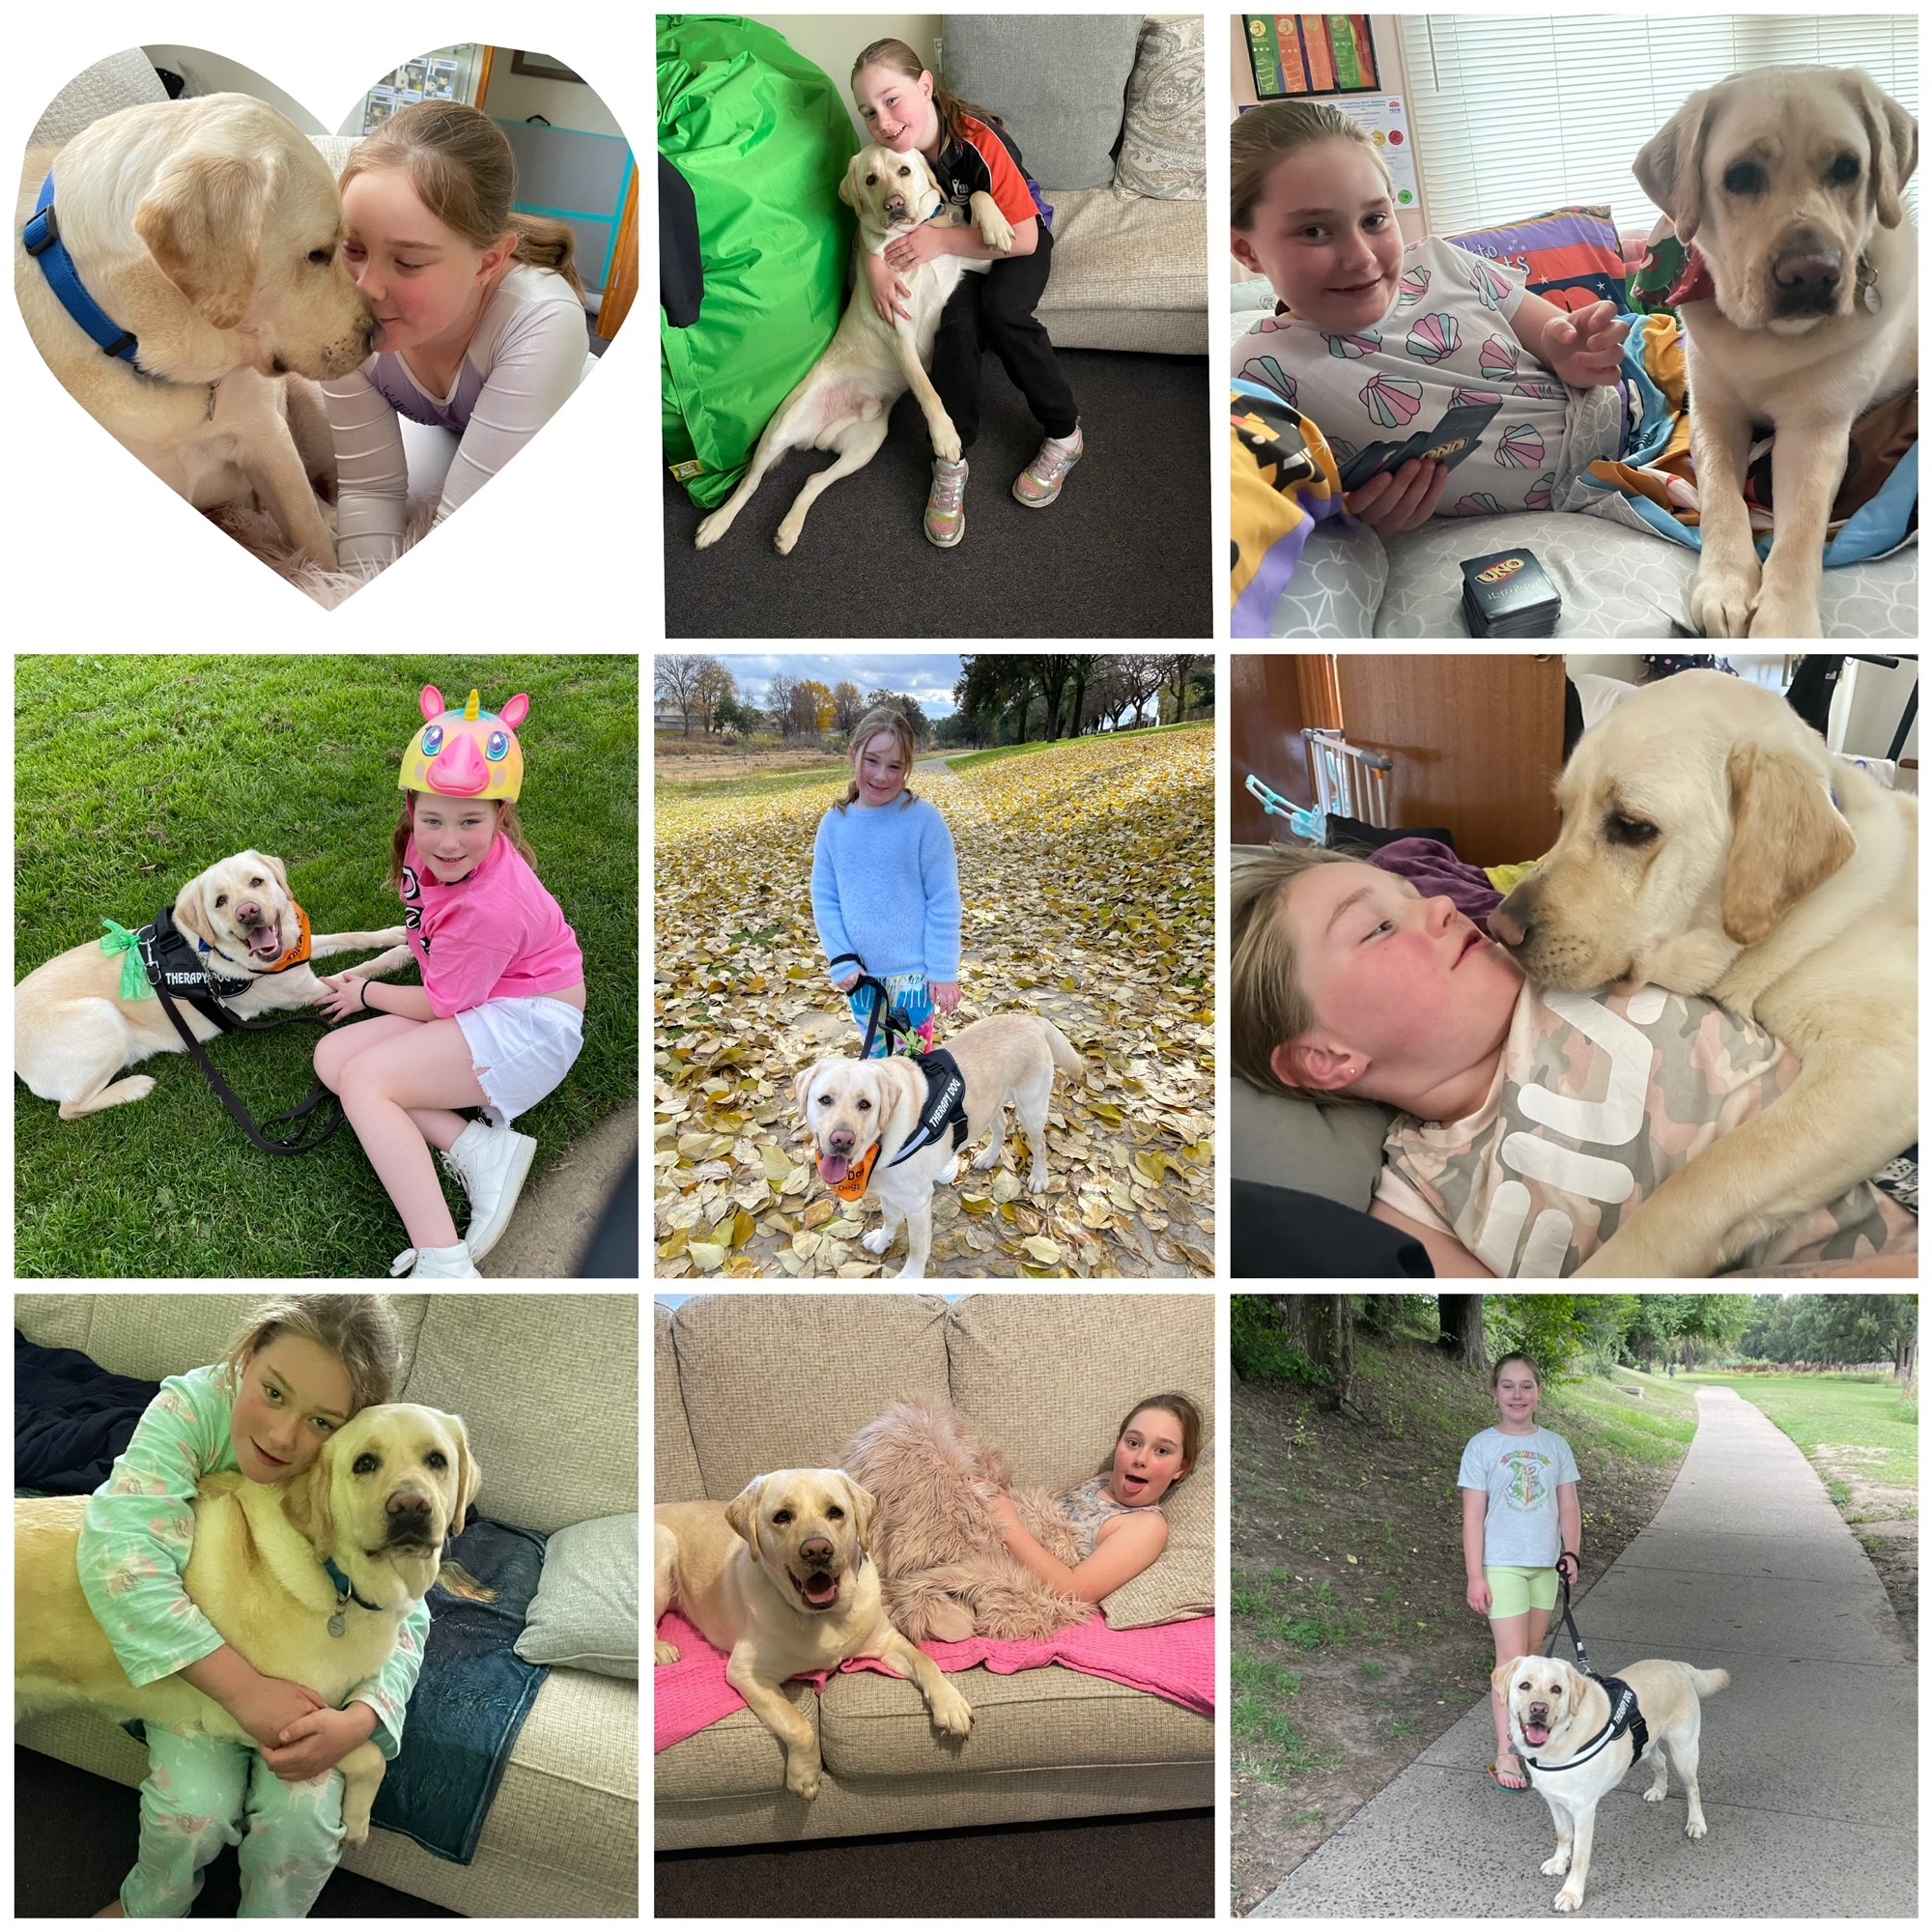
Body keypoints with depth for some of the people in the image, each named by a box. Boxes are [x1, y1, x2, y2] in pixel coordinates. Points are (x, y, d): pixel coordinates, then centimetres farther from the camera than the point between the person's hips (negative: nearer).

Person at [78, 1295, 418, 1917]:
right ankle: (148, 1910, 16)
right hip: (194, 1649, 0)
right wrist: (245, 1690, -41)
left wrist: (359, 1721, -35)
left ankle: (269, 1922, 14)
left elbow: (404, 1619, -15)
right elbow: (118, 1554, -40)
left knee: (305, 1813, -19)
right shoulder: (193, 1406, -30)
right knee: (195, 1801, -19)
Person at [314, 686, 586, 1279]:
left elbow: (440, 1005, -14)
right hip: (470, 1008, 10)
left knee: (362, 1079, -24)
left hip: (528, 1028, -10)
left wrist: (366, 993, 2)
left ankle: (444, 1264, -33)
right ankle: (482, 1151, -15)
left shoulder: (489, 908, -29)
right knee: (332, 1057, -3)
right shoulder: (428, 841, -6)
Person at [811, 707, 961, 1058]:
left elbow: (943, 901, -10)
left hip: (913, 974, -4)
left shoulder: (923, 820, -12)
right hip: (861, 975, 4)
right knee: (877, 1062, 18)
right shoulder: (834, 824, -2)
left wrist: (944, 971, -10)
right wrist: (841, 960, -7)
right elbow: (824, 897, 3)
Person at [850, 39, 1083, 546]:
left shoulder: (979, 141, -32)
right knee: (959, 322, -28)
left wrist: (940, 241, -31)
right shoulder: (893, 152, -16)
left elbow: (1023, 237, -30)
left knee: (1002, 310, -33)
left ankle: (1065, 434, -15)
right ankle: (950, 462, -21)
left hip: (1018, 243, -3)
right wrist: (876, 266, -24)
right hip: (959, 248, 4)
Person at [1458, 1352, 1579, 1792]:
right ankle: (1505, 1755, -5)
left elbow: (1569, 1507, 8)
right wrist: (1475, 1576, -10)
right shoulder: (1482, 1447, -6)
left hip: (1546, 1565, 4)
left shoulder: (1555, 1446, 4)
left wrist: (1571, 1553, -5)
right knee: (1512, 1657, -8)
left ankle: (1515, 1714, 30)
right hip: (1502, 1565, -4)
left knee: (1532, 1652, 13)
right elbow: (1473, 1517, -7)